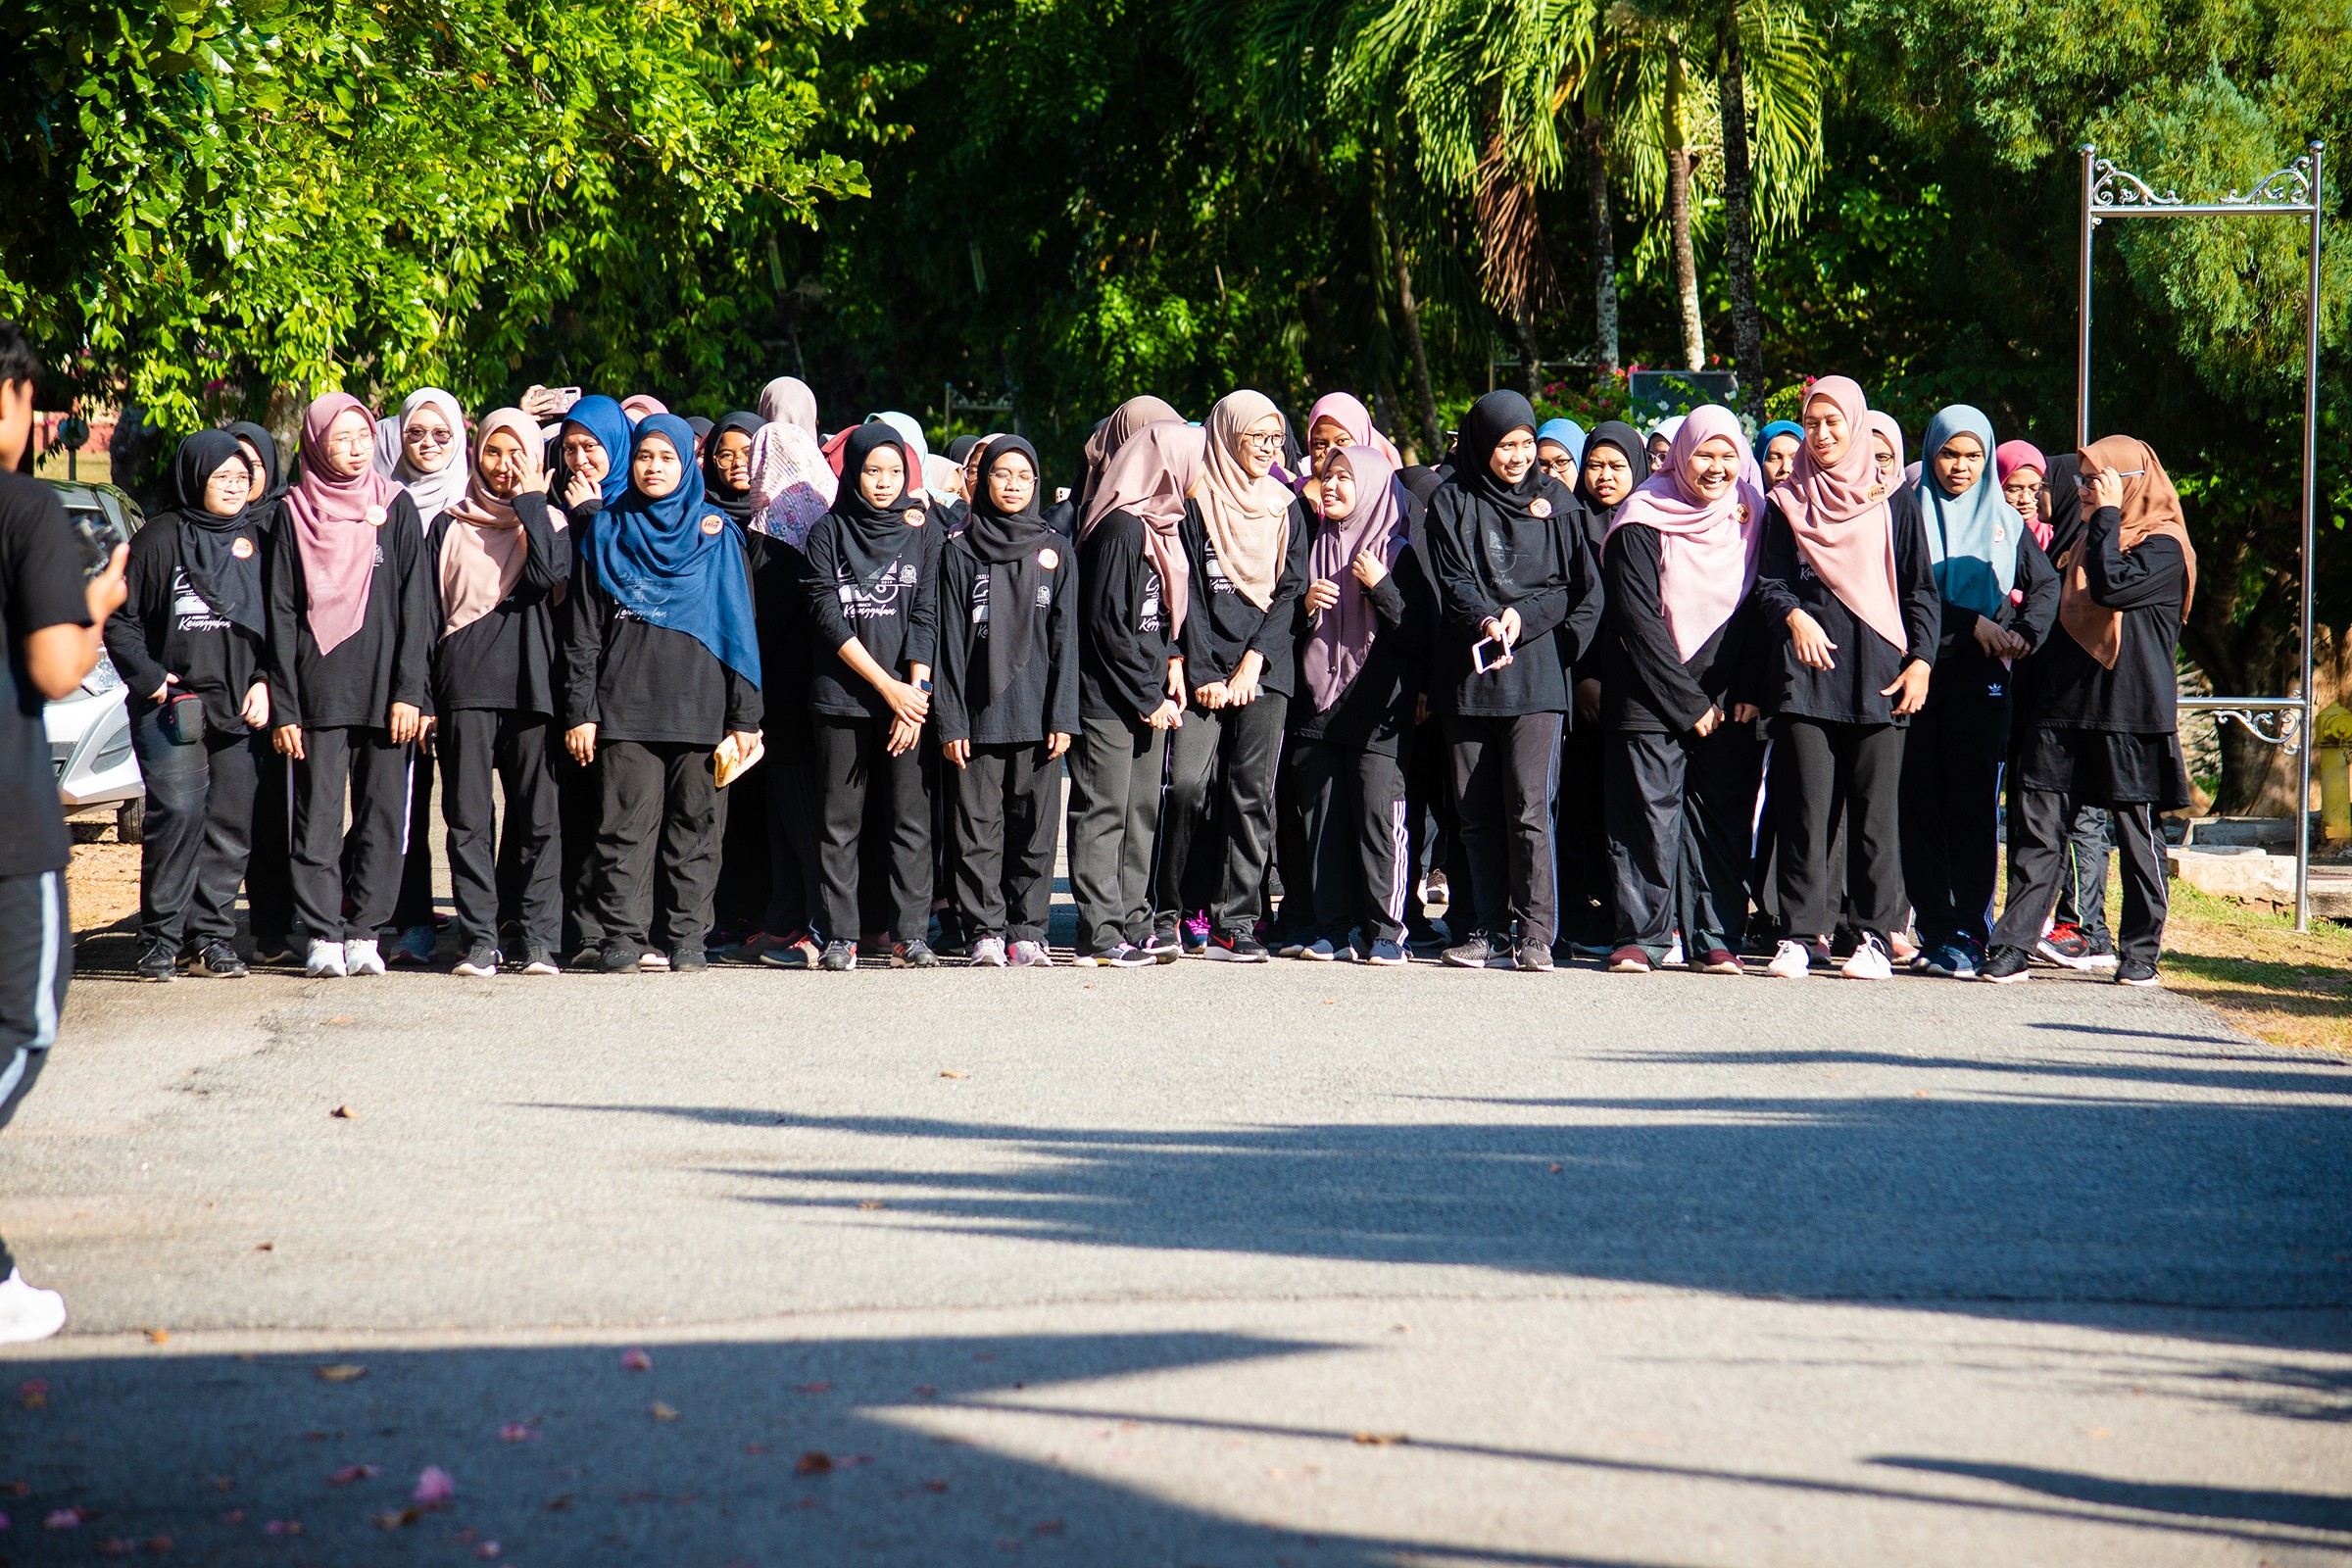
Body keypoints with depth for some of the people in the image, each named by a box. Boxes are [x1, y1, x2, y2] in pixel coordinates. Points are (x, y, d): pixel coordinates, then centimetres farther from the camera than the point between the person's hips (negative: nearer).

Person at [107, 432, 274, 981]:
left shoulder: (256, 541, 14)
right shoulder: (159, 538, 4)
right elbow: (120, 619, 6)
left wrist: (264, 682, 5)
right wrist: (147, 676, -5)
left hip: (242, 709, 4)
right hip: (172, 704, -4)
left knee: (232, 825, 0)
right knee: (178, 812, -16)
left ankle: (211, 937, 7)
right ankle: (160, 936, -8)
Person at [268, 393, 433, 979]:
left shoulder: (396, 508, 8)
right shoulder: (294, 513, 6)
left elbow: (414, 605, 5)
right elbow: (281, 614, 5)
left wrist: (409, 690, -5)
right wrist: (283, 705, -3)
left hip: (382, 689, 1)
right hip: (318, 690, -1)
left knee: (382, 815, 1)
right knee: (317, 816, -4)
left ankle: (363, 931, 6)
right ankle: (322, 935, -1)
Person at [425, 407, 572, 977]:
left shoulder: (550, 521, 12)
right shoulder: (449, 525, 13)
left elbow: (547, 576, -10)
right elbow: (427, 611, 10)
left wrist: (529, 502, -5)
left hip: (531, 683, 0)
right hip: (464, 685, 1)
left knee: (538, 818, -2)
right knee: (468, 818, -4)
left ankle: (538, 939, 1)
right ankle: (478, 940, -2)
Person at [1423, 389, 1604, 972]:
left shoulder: (1552, 500, 9)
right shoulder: (1452, 502, 9)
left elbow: (1578, 586, 7)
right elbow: (1452, 582, 0)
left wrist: (1522, 616, -9)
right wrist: (1485, 621, -20)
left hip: (1534, 673, -1)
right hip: (1467, 673, 2)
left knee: (1529, 807, -10)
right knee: (1477, 811, 3)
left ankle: (1535, 932, -8)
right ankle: (1491, 931, 9)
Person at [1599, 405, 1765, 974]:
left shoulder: (1750, 518, 8)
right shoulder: (1645, 522, -4)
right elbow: (1639, 620, -9)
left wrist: (1748, 692, -3)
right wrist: (1689, 703, -11)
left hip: (1729, 704, 3)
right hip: (1651, 701, -3)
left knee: (1722, 816, 2)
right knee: (1648, 816, -5)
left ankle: (1715, 938, 6)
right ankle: (1641, 937, 1)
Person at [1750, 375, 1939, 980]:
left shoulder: (1894, 503, 12)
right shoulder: (1787, 504, 13)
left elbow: (1921, 590, 11)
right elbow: (1768, 583, 8)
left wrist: (1921, 661, -2)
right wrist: (1793, 616, -14)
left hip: (1878, 677, 0)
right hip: (1806, 675, 0)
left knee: (1874, 810, -2)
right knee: (1806, 809, -5)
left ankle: (1874, 937, 2)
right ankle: (1802, 935, -1)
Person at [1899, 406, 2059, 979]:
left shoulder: (2005, 521, 14)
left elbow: (2045, 583, 19)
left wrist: (2025, 633, 0)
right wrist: (1972, 623, -12)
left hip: (1982, 677, 1)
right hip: (1921, 670, -1)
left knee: (1974, 803, -4)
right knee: (1922, 804, -2)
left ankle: (1969, 932, -3)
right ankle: (1935, 928, 2)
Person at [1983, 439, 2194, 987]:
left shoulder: (2163, 547, -5)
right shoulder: (2082, 541, 19)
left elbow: (2111, 587, -21)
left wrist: (2107, 516, -13)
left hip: (2132, 714, -6)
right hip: (2063, 706, 6)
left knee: (2137, 832, 2)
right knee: (2038, 827, -2)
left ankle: (2141, 952, 13)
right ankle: (2013, 946, -5)